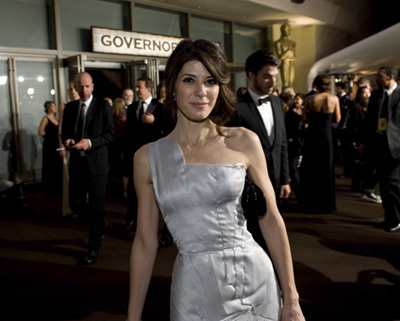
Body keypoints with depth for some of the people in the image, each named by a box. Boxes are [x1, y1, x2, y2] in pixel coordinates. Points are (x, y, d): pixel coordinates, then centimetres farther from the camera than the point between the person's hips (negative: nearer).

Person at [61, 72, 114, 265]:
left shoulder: (103, 106, -2)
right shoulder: (70, 107, 12)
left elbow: (110, 134, -7)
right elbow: (64, 132, 16)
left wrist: (90, 142, -21)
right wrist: (67, 141, -8)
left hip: (96, 162, -4)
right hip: (77, 162, 5)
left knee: (96, 207, 0)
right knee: (76, 204, 7)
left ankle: (94, 248, 14)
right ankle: (102, 225, 34)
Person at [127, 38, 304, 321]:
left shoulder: (244, 142, -3)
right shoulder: (148, 157, -1)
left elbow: (272, 221, 0)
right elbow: (145, 242, 3)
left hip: (255, 279, 1)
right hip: (194, 294, 0)